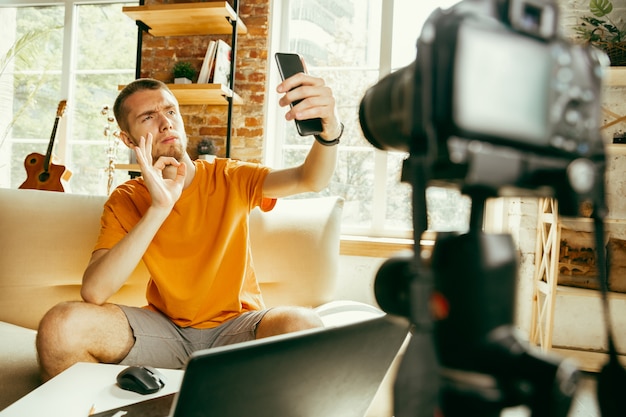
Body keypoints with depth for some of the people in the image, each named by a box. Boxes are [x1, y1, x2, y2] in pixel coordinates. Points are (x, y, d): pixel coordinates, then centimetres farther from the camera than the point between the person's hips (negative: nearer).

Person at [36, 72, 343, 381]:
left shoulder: (230, 179, -3)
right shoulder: (125, 201, -2)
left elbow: (310, 180, -19)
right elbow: (93, 293, -18)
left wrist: (329, 129, -43)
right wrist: (159, 208, -26)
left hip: (236, 325, 0)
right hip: (165, 327, 1)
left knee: (303, 325, -32)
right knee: (61, 326, -25)